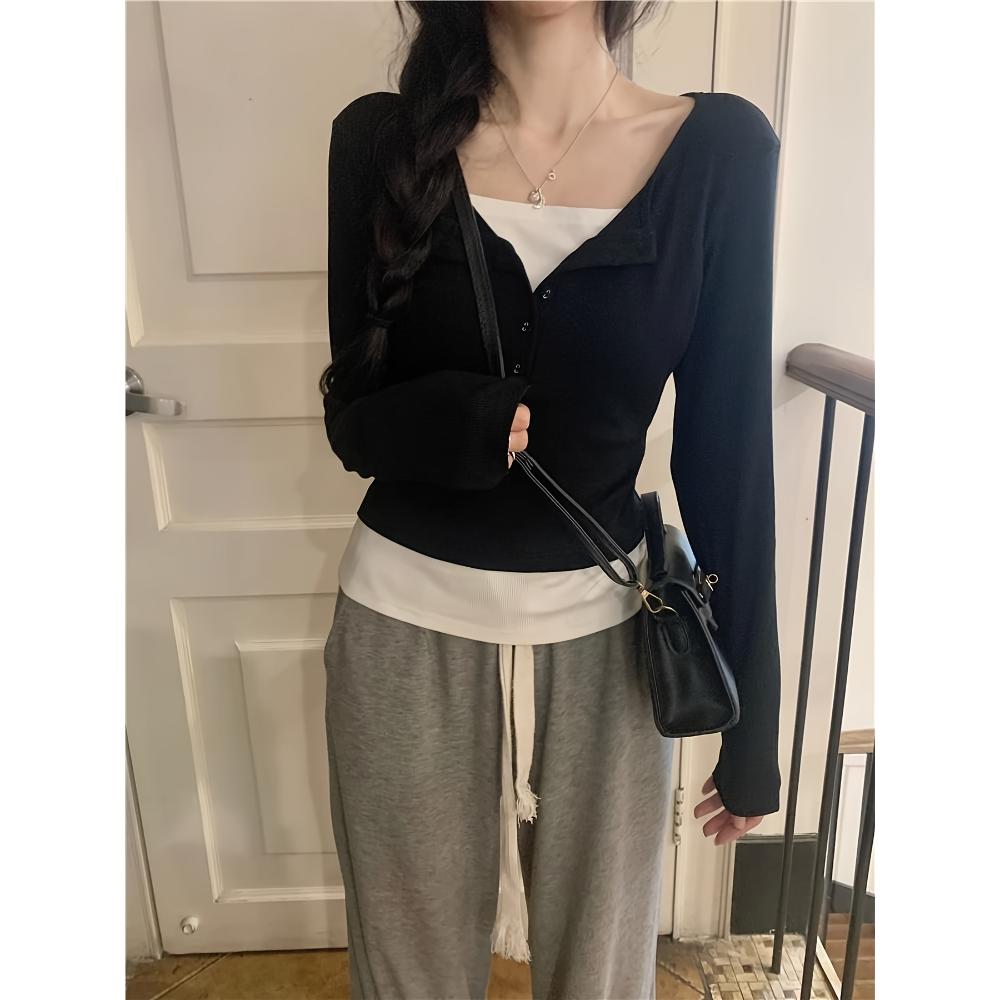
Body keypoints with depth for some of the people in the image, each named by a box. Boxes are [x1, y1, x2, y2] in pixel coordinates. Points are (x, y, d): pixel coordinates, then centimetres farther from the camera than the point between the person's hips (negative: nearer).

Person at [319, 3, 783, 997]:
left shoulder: (721, 146, -6)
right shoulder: (381, 138, -4)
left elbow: (727, 448, -5)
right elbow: (353, 421, -1)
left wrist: (750, 711, 0)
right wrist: (457, 420, -25)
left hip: (602, 631, 0)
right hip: (407, 626, 1)